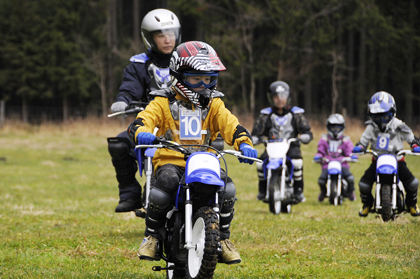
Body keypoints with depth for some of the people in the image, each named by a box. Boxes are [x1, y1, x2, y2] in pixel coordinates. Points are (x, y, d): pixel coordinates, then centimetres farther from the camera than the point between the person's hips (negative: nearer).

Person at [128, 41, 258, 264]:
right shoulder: (164, 102, 5)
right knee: (166, 181, -36)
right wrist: (141, 132, -35)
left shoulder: (213, 104, 13)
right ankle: (152, 235, -14)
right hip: (171, 161, -2)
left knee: (227, 187, -26)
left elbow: (230, 125, -1)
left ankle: (223, 238, -4)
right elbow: (143, 120, -10)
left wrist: (244, 143, -23)